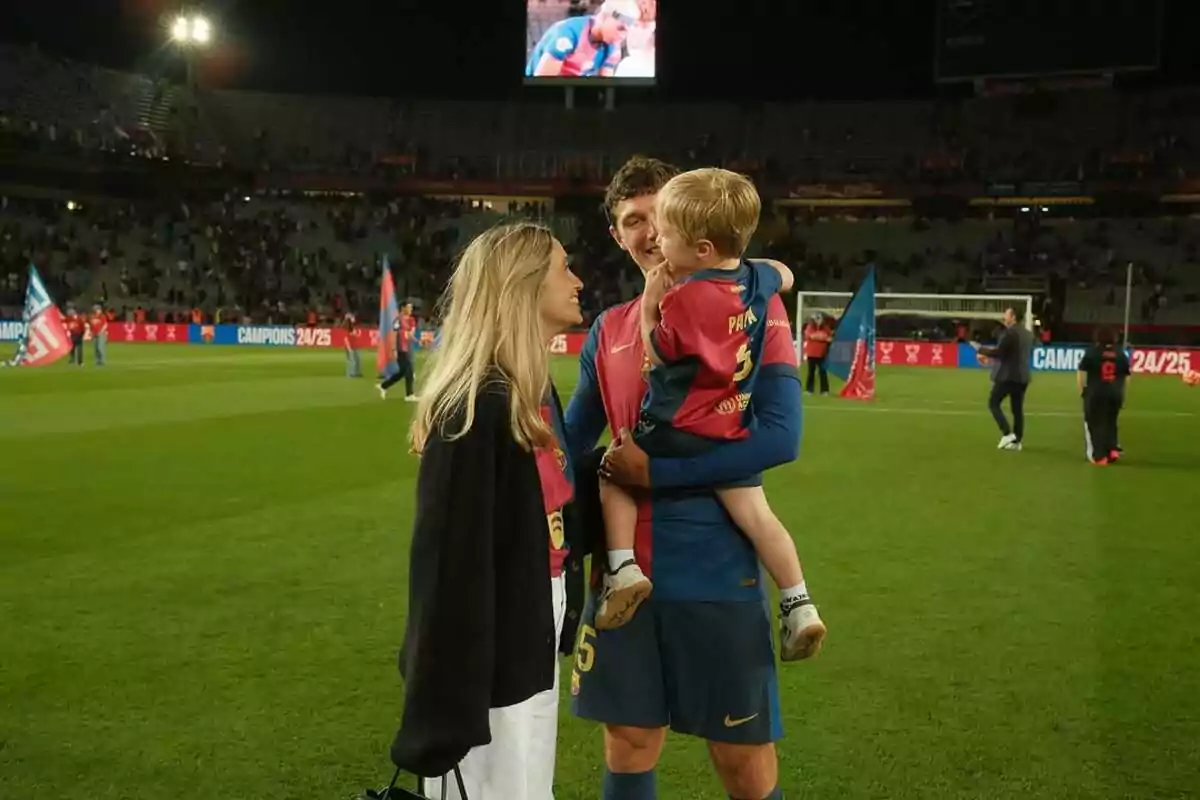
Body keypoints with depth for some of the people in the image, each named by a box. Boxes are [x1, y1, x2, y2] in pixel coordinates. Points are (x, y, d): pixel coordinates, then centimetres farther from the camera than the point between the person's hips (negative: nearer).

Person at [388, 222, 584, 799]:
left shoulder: (536, 394, 6)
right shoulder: (476, 409, -22)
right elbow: (450, 562, -23)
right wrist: (445, 706, -22)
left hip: (529, 655, 9)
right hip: (485, 669, -9)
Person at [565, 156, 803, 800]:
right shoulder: (609, 330, 8)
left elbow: (779, 437, -17)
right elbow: (571, 441, 15)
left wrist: (654, 470, -17)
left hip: (717, 570, -4)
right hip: (624, 571, 4)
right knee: (628, 747, 14)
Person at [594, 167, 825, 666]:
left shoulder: (687, 297, -20)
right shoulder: (757, 278, 1)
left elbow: (657, 353, -7)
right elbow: (785, 276, 26)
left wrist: (650, 306, 2)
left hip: (673, 430, -6)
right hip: (730, 433, 6)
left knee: (613, 475, 11)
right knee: (755, 513, 6)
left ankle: (622, 568, -3)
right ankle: (798, 605, 0)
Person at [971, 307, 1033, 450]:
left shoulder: (1009, 333, -15)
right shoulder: (1028, 334, 12)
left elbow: (998, 352, -18)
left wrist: (980, 349, -4)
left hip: (1007, 375, -8)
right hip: (1022, 376, 8)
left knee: (993, 403, 4)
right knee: (1018, 409, 10)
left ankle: (1007, 433, -7)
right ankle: (1017, 441, 10)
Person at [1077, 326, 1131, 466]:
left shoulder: (1092, 352, -5)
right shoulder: (1121, 353, 7)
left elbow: (1081, 373, -7)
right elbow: (1127, 376, 10)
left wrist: (1081, 390, 4)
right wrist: (1120, 390, 21)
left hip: (1095, 393, -4)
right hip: (1116, 394, 4)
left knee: (1095, 424, 3)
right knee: (1110, 422, 20)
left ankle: (1099, 456, 3)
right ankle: (1113, 449, 8)